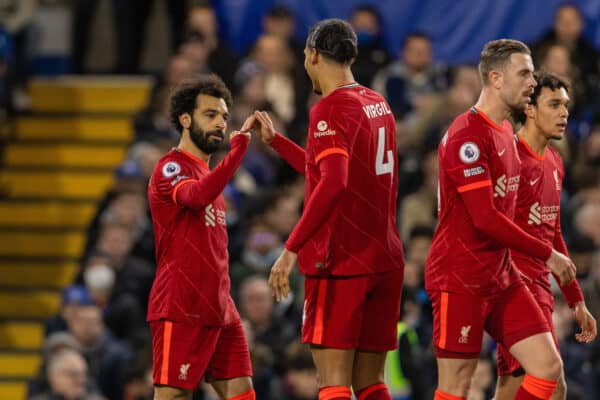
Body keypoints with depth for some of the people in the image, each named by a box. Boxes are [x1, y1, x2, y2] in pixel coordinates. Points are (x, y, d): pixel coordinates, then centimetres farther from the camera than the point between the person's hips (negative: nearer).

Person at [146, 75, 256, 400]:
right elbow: (197, 196, -32)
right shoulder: (171, 169, -8)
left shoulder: (206, 173, 21)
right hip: (181, 312, -9)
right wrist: (238, 149, -33)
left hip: (220, 311, 9)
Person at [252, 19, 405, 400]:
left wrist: (291, 249, -26)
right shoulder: (378, 104, 15)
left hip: (340, 264, -8)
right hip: (384, 261, 8)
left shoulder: (331, 110, -11)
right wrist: (275, 140, 34)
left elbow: (333, 184, -26)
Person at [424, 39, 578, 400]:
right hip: (460, 279, -9)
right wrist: (547, 255, -14)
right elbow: (485, 219, -21)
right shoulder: (467, 136, -16)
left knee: (548, 367, 0)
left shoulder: (505, 132, 13)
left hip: (500, 274, 9)